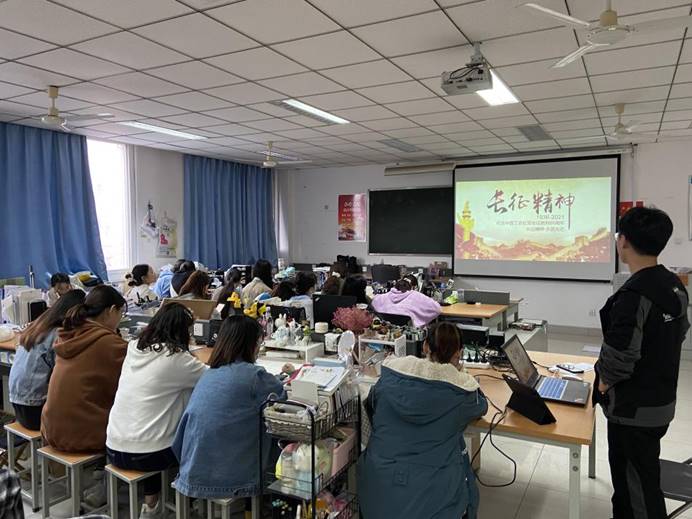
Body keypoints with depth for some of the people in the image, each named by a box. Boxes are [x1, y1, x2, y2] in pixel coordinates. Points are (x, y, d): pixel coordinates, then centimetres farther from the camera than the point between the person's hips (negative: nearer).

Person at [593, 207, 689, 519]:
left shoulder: (633, 295, -27)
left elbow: (619, 356, -29)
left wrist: (604, 380, -9)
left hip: (634, 410, -9)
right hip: (662, 401, 9)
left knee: (639, 488, 8)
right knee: (627, 473, 25)